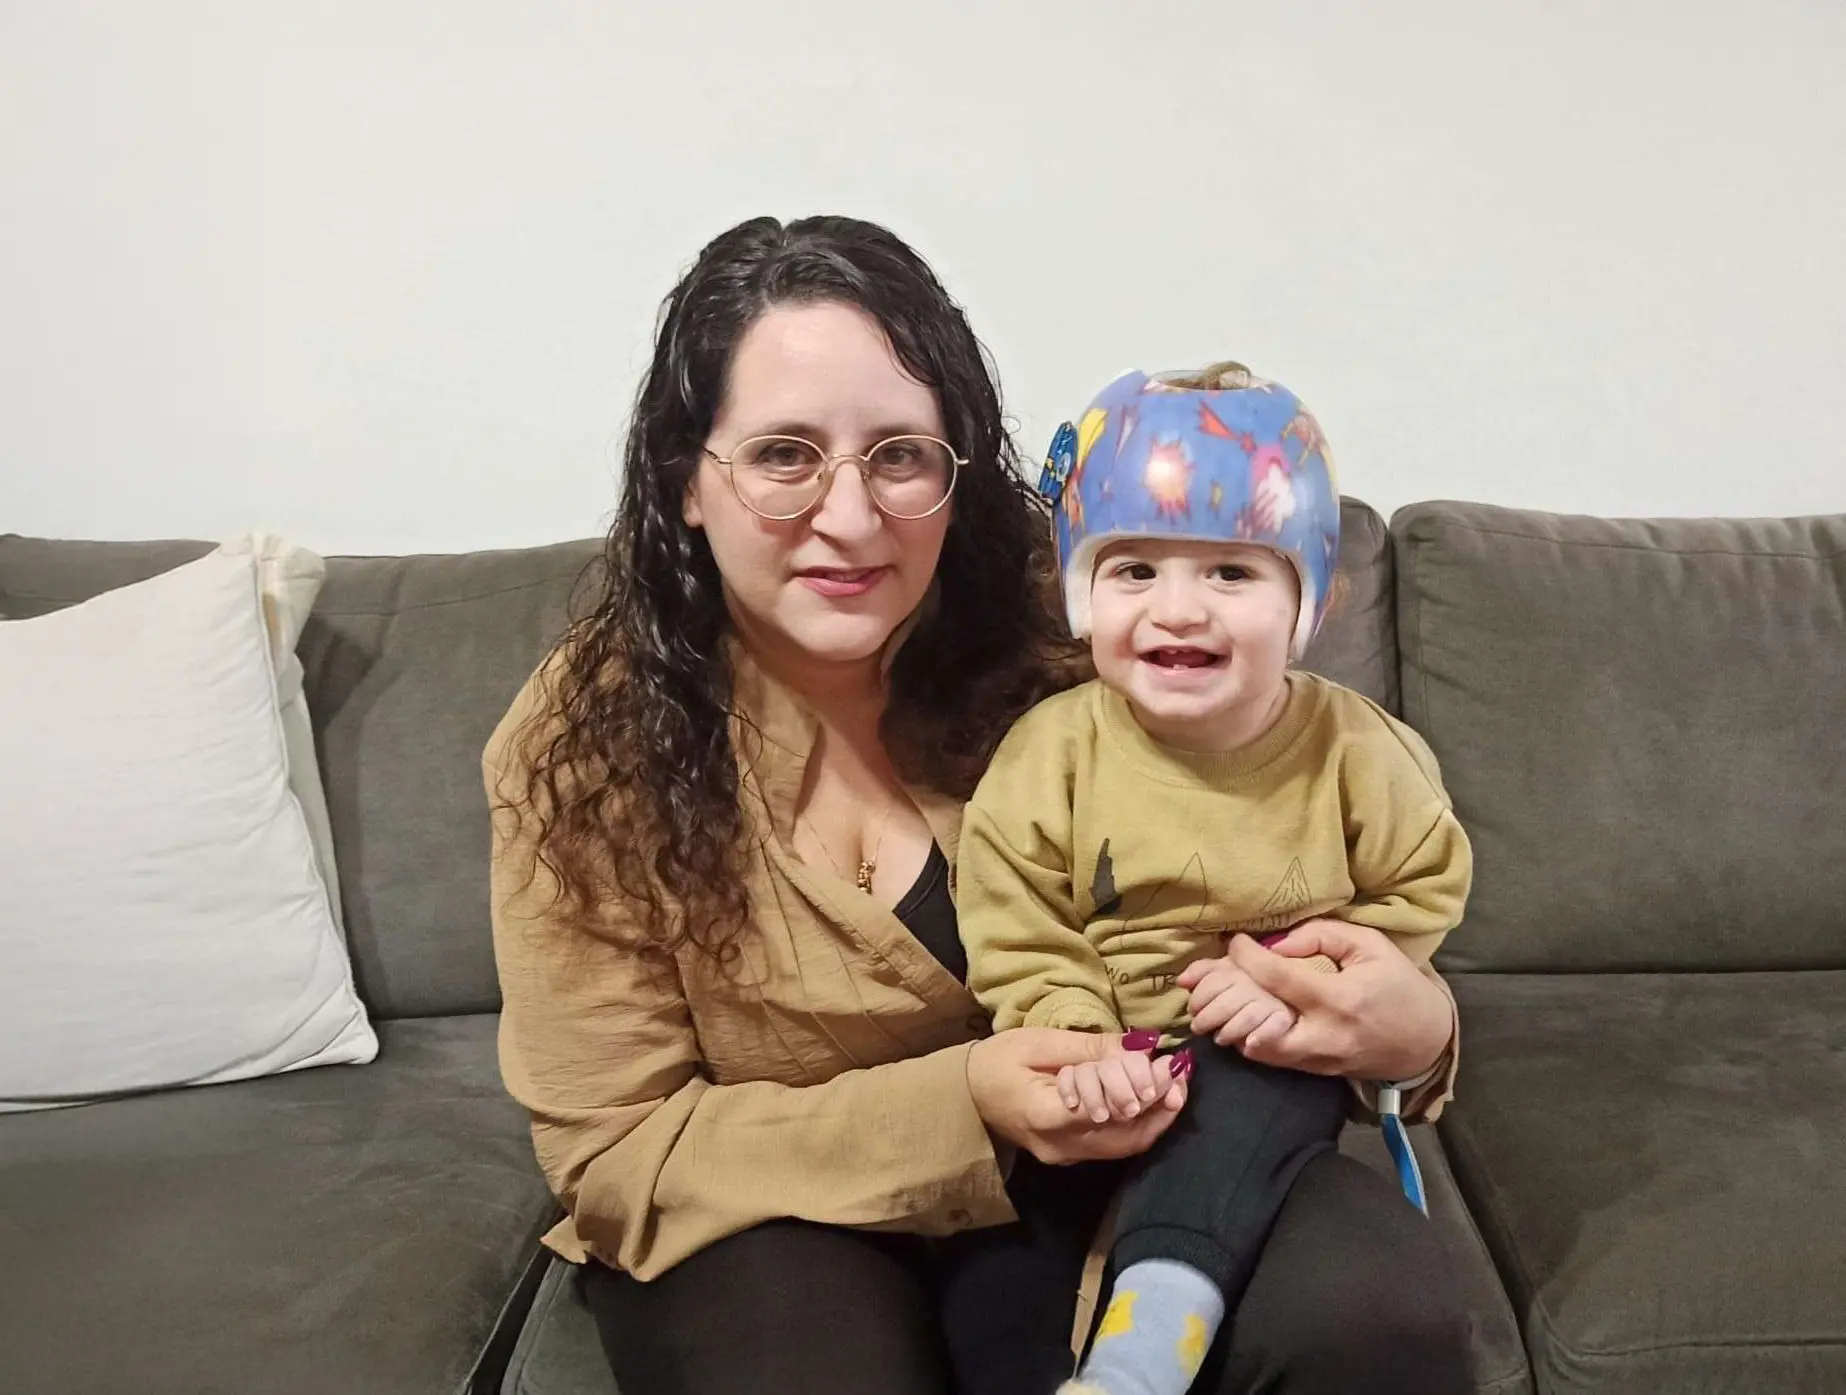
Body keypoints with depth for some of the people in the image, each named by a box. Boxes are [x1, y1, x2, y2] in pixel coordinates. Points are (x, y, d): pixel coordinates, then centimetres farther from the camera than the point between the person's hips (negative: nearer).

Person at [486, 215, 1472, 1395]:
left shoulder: (1057, 635, -12)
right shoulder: (582, 744, -14)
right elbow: (620, 1156, -11)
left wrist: (1409, 1023, -25)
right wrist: (964, 1104, -26)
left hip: (1096, 1159, 1)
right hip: (765, 1218, 0)